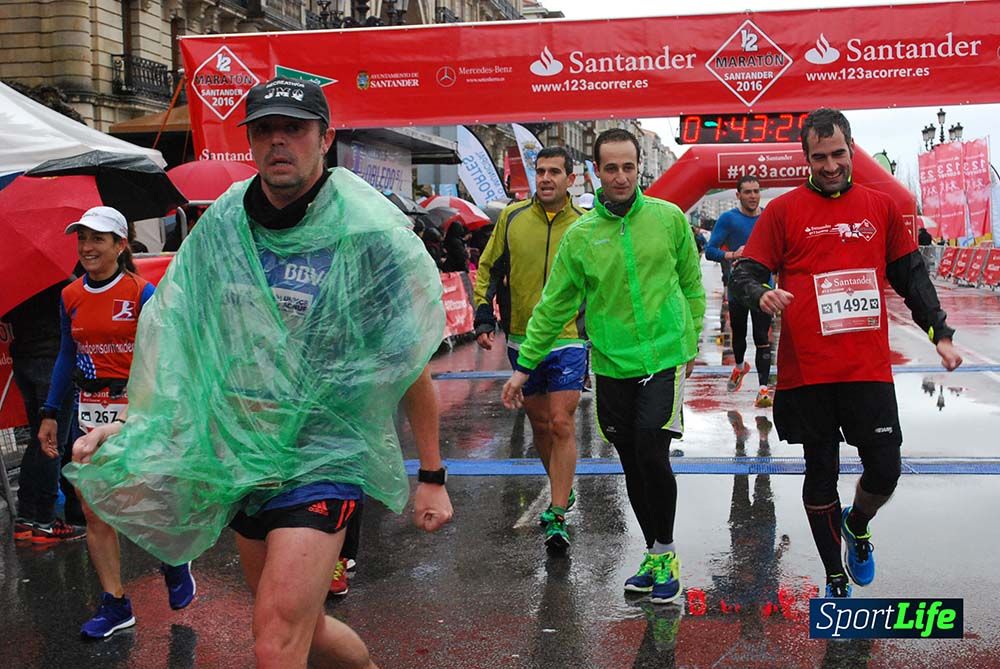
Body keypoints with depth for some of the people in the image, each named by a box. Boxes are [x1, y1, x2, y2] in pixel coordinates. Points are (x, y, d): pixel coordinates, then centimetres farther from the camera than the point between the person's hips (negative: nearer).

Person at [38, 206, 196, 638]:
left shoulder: (142, 292, -8)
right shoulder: (70, 297, 7)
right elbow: (66, 357, 16)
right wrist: (50, 414, 13)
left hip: (136, 410, -5)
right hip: (90, 411, 5)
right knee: (95, 513, 5)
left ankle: (174, 562, 33)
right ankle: (115, 605, 15)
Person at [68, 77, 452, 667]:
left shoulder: (370, 235, -10)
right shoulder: (220, 226, 4)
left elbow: (412, 364, -5)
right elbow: (178, 341, 12)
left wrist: (432, 477, -3)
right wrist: (130, 424, 2)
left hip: (323, 458, -5)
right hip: (240, 457, 6)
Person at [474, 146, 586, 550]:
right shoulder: (513, 217, 1)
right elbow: (489, 268, 10)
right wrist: (484, 318, 2)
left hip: (568, 340, -3)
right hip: (521, 340, 3)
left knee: (561, 425, -11)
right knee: (539, 424, 14)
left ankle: (557, 517, -7)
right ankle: (563, 492, 34)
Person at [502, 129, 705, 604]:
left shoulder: (669, 218, -1)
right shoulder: (579, 235, 1)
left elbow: (692, 284, 9)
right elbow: (553, 306, 5)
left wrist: (691, 341, 7)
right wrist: (524, 366, 5)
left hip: (665, 358, -2)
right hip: (611, 367, 2)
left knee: (652, 454, -13)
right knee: (632, 466, 10)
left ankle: (665, 552, 9)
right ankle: (653, 555, 28)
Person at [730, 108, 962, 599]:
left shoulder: (880, 207, 10)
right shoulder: (784, 211, 1)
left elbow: (912, 277, 16)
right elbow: (745, 273, -1)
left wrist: (940, 334, 11)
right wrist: (761, 294, -23)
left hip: (869, 369, 2)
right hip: (806, 371, -2)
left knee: (885, 471, 0)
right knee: (821, 474, 8)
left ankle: (857, 526, 36)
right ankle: (835, 580, 25)